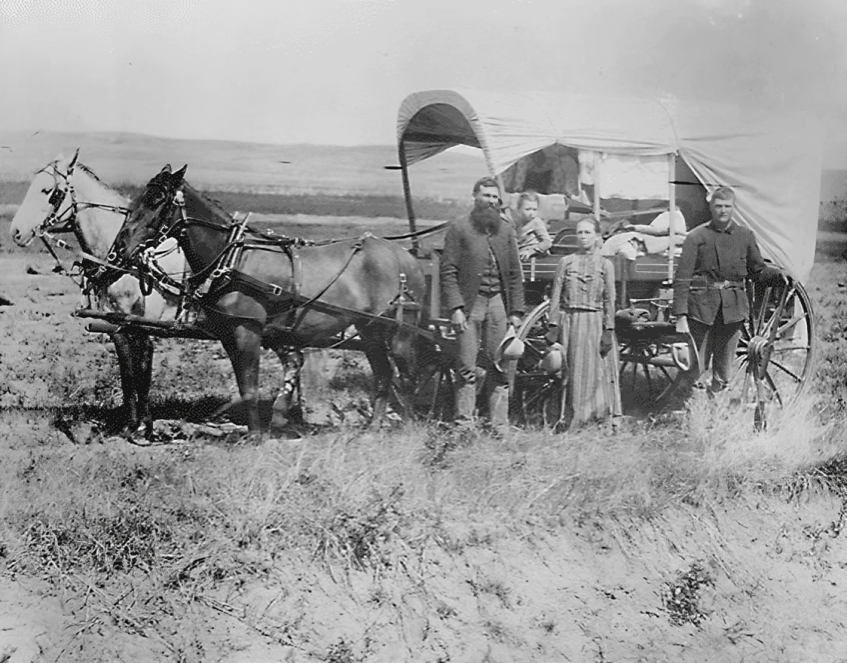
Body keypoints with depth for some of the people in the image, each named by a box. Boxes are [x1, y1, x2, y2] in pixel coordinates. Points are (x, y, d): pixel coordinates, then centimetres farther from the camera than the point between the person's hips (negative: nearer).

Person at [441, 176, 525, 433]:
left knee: (499, 368, 4)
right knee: (467, 368, -3)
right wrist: (455, 308, -13)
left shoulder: (506, 230, 13)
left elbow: (515, 274, 13)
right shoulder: (458, 229, 0)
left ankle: (499, 426, 8)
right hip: (469, 304, -4)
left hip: (498, 305, 4)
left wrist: (516, 311, 6)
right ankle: (464, 423, 1)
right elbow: (448, 272, -4)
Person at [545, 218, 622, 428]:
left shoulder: (605, 265, 5)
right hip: (570, 322, 1)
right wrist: (553, 327, -3)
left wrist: (608, 330, -5)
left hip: (595, 323, -1)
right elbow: (556, 296, 4)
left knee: (597, 371, -1)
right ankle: (568, 421, 7)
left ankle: (607, 419, 2)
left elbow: (609, 300, 3)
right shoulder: (566, 262, 7)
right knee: (571, 372, 2)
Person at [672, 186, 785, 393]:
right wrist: (680, 317, -11)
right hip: (701, 308, -3)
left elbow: (758, 270, 16)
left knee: (724, 368, 7)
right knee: (696, 368, -2)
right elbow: (682, 279, -5)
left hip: (733, 309, 3)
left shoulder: (745, 236, 8)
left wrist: (779, 275, -5)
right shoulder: (696, 237, -2)